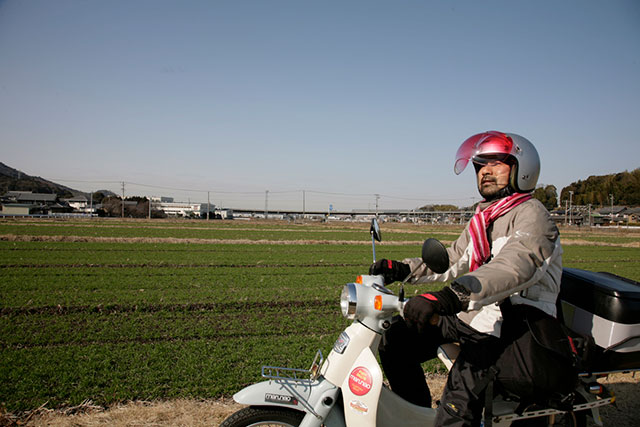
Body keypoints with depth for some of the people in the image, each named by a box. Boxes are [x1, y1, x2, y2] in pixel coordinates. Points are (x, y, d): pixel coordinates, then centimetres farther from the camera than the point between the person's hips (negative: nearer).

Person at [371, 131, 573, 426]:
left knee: (466, 374, -38)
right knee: (396, 339, 2)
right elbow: (452, 260, 23)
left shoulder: (531, 215, -11)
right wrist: (402, 269, 6)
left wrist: (451, 296, -46)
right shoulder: (482, 220, 18)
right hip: (477, 314, 9)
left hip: (518, 322, -8)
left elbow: (514, 267, -31)